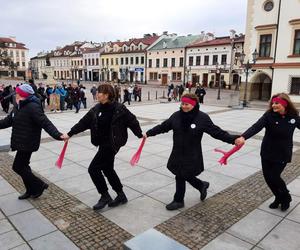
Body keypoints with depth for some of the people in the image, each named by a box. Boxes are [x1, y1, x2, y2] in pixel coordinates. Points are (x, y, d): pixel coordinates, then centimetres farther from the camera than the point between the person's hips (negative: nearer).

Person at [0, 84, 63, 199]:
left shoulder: (32, 107, -21)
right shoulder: (19, 107, 8)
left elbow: (45, 123, -29)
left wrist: (57, 135, -40)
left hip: (27, 143, -9)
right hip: (21, 142, 10)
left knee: (18, 167, -2)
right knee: (22, 166, 17)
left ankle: (39, 185, 11)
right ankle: (31, 190, 32)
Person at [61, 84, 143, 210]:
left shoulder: (119, 108, -16)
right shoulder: (97, 108, 3)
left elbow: (132, 121, -6)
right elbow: (84, 122, 5)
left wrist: (140, 134, 3)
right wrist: (69, 134, 3)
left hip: (112, 144, -8)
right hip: (104, 143, 8)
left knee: (93, 168, -6)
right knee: (107, 169, 16)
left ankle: (105, 196, 12)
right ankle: (121, 195, 32)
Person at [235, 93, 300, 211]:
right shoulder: (269, 115, -14)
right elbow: (256, 127, -28)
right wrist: (243, 137, -46)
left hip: (283, 154, -1)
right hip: (267, 153, 1)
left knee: (274, 177, -3)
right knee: (268, 177, 7)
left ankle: (286, 198, 28)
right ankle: (279, 198, 35)